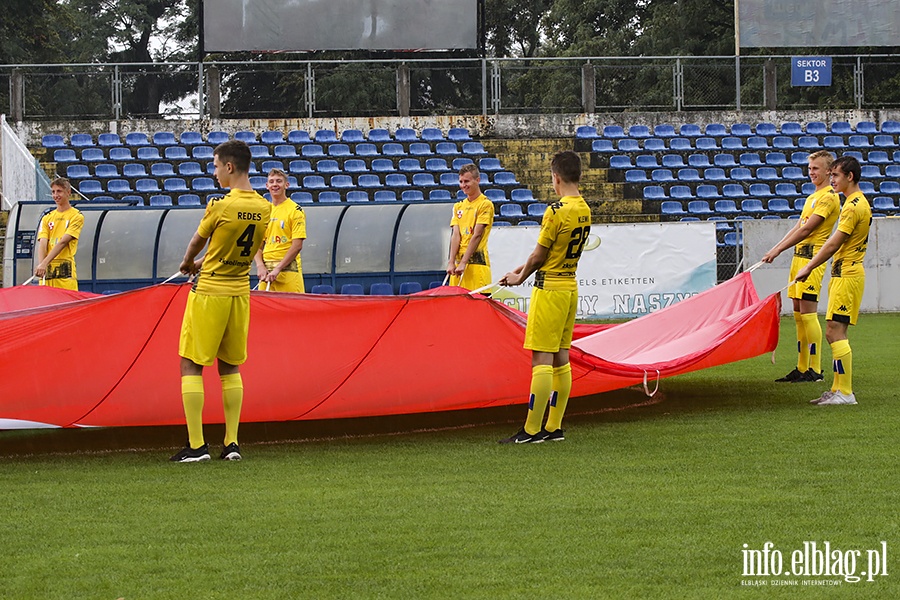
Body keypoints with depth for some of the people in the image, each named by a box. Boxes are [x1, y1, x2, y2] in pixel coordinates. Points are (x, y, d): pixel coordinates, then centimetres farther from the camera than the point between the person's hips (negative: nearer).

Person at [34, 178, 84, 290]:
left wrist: (45, 263, -20)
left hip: (66, 271, -4)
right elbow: (42, 244, 3)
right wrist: (41, 265, -16)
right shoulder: (47, 218, 16)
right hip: (46, 272, 4)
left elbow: (63, 242, -10)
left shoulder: (77, 216, 2)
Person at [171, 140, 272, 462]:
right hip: (240, 291, 6)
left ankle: (196, 445, -2)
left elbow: (198, 241, 1)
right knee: (230, 367, 15)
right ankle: (232, 443, 11)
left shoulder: (219, 206, -17)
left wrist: (188, 263, 24)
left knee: (191, 366, 2)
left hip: (208, 291, -6)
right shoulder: (264, 208, 0)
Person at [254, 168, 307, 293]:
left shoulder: (295, 210, -2)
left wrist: (278, 269, -15)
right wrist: (260, 265, -4)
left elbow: (297, 246, -9)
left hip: (288, 268, -5)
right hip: (266, 269, 5)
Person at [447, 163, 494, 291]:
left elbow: (477, 236, -9)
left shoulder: (485, 204, -2)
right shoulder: (458, 206, 17)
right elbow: (455, 235, 7)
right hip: (459, 262, 6)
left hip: (477, 262, -6)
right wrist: (451, 262, -6)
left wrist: (463, 263, -15)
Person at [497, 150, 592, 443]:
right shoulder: (584, 210, 7)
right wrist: (522, 270, 18)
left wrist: (519, 277, 6)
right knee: (561, 358, 11)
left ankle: (531, 430, -6)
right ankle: (554, 427, 14)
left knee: (542, 358, -7)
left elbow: (538, 256, -12)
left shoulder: (556, 211, -18)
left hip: (549, 288, -9)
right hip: (570, 285, 9)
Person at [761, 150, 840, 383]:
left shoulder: (828, 197, -10)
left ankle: (815, 370, -9)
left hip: (812, 257, -10)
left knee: (808, 312, -11)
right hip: (799, 256, 10)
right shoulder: (812, 197, 21)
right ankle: (802, 368, 13)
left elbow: (807, 229, -16)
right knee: (798, 313, 9)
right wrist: (775, 248, 14)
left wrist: (779, 250, -15)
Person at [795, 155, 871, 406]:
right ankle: (838, 389, 14)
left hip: (847, 276, -10)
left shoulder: (854, 206, -16)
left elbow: (832, 245, -17)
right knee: (835, 333, 11)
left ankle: (845, 393, -11)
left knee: (835, 332, -11)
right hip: (844, 274, 10)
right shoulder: (857, 202, 17)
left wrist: (808, 268, -11)